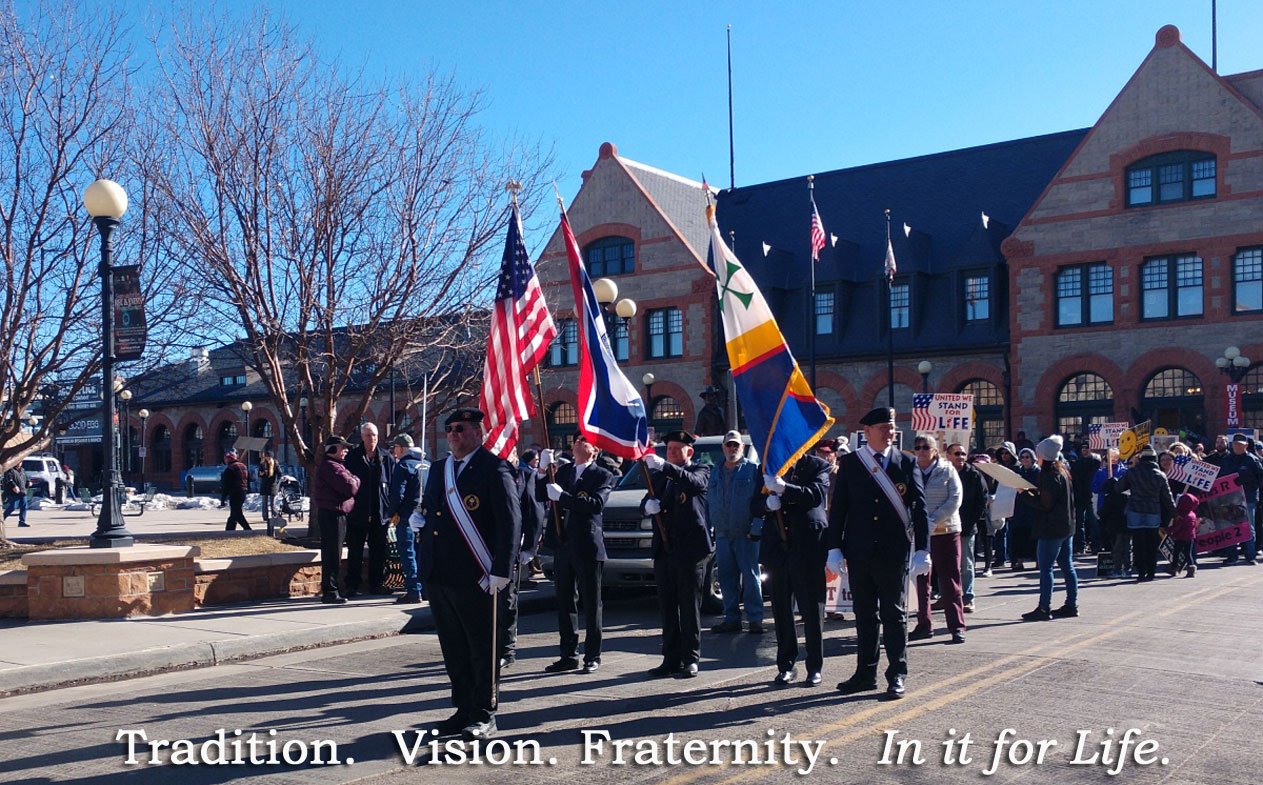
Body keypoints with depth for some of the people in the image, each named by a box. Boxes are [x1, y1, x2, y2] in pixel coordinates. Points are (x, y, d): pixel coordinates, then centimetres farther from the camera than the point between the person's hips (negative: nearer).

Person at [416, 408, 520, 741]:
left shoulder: (494, 469, -7)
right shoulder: (438, 469, 16)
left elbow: (510, 521, -12)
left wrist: (501, 571, -17)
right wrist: (420, 517, 6)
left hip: (475, 577, -7)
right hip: (437, 575, 7)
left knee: (482, 648, 3)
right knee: (453, 648, 14)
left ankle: (484, 715, 11)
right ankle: (464, 710, 24)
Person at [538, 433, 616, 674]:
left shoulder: (603, 476, -3)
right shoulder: (562, 471, 14)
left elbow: (596, 504, -19)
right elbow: (540, 494, 10)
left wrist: (562, 496, -20)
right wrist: (543, 470, -5)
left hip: (587, 547, -5)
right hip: (562, 545, 6)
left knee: (591, 604, 3)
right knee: (565, 603, 10)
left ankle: (592, 657, 10)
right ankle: (569, 655, 18)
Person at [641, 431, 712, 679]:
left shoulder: (700, 470, 0)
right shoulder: (659, 476, 18)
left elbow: (694, 482, -22)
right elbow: (646, 502, 15)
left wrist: (664, 466, -34)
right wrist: (648, 505, -10)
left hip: (690, 549, -6)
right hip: (663, 551, 6)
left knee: (690, 607, -1)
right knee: (667, 609, 9)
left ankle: (691, 660, 6)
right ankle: (671, 660, 16)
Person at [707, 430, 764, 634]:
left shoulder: (753, 470, 1)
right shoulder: (715, 473, 16)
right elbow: (708, 503, 18)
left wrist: (756, 528, -12)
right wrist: (708, 529, 10)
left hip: (746, 535, -5)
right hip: (722, 535, 5)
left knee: (750, 576, -3)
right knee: (726, 577, 6)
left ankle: (755, 619, 3)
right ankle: (732, 619, 14)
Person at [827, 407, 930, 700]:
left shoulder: (907, 463, 3)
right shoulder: (850, 463, 4)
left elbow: (919, 508, 1)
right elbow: (838, 507, 4)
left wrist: (922, 549, -5)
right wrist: (835, 547, -2)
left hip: (894, 552, -1)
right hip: (859, 552, 2)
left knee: (894, 615, 3)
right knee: (864, 615, 10)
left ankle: (897, 676, 11)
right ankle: (866, 673, 20)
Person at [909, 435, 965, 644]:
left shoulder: (947, 470, 0)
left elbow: (955, 499, -7)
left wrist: (933, 521, -14)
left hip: (945, 531, -2)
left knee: (950, 580, 0)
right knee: (921, 581, 7)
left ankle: (957, 626, 6)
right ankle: (924, 625, 15)